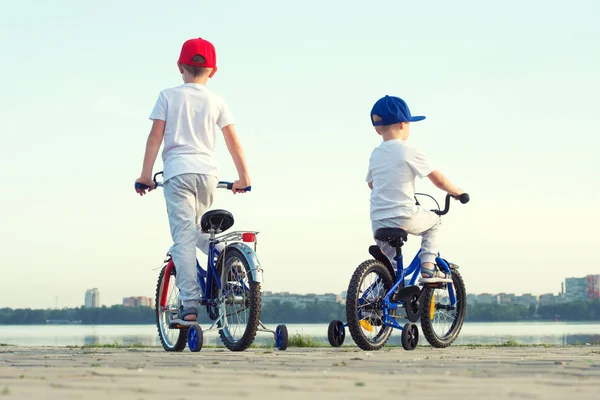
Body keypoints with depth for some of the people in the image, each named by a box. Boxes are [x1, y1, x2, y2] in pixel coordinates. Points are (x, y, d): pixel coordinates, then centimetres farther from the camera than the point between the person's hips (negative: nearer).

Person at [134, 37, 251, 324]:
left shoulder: (168, 96, 4)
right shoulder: (216, 101, 9)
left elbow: (155, 136, -1)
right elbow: (233, 141, 9)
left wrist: (146, 175, 2)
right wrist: (243, 178, 17)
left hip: (178, 171, -3)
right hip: (208, 172, 3)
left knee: (183, 238, -6)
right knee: (197, 228, 28)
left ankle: (190, 305, -12)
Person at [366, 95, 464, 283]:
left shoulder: (375, 154, 9)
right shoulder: (410, 151, -7)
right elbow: (438, 179, -4)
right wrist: (456, 192, 15)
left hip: (378, 222, 5)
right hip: (404, 218, -5)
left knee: (387, 262, 23)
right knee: (434, 221, 24)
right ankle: (428, 269, 11)